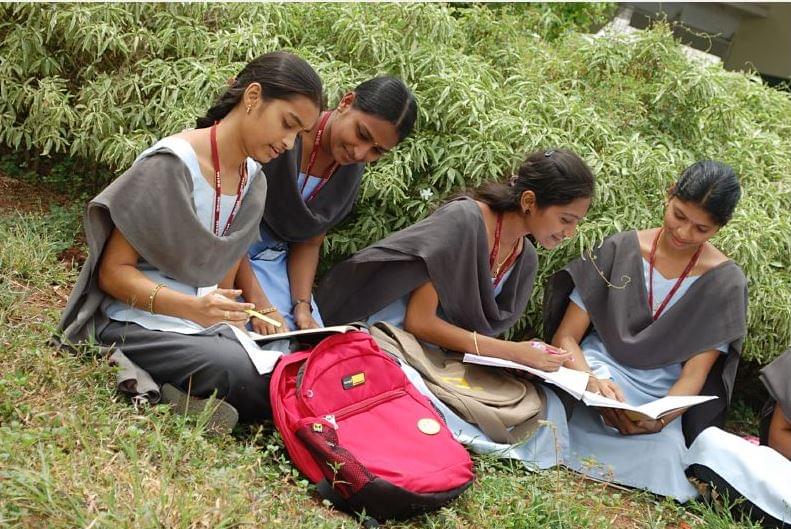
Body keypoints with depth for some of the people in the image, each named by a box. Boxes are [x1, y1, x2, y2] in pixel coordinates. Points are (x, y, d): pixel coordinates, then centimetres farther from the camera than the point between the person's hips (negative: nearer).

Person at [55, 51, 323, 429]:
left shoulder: (254, 182, 8)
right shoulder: (171, 164, -15)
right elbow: (113, 270, -14)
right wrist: (190, 307, -29)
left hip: (204, 325, 7)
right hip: (136, 323, -7)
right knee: (241, 376, -34)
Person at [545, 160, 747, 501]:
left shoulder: (724, 282, 1)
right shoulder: (620, 250, 1)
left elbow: (693, 375, -3)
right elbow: (565, 337, 0)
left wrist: (659, 419, -25)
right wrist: (592, 381, -23)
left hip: (659, 398, 1)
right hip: (596, 371, -1)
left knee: (658, 456, -33)